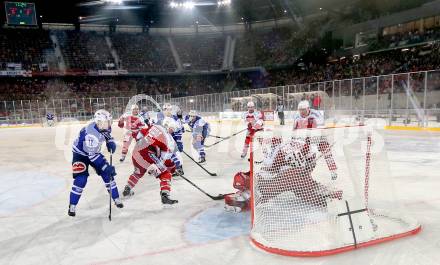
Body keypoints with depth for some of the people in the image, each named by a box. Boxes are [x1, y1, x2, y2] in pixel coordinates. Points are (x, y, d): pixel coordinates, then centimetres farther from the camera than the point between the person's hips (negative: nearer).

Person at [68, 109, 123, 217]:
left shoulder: (102, 126, -17)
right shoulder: (91, 134, -39)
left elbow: (107, 132, 9)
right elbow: (92, 155, -37)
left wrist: (110, 142, -10)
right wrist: (106, 167, -38)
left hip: (94, 151, 7)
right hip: (80, 154, -7)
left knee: (107, 174, 1)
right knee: (81, 179, -16)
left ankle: (116, 198, 12)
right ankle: (72, 206, 3)